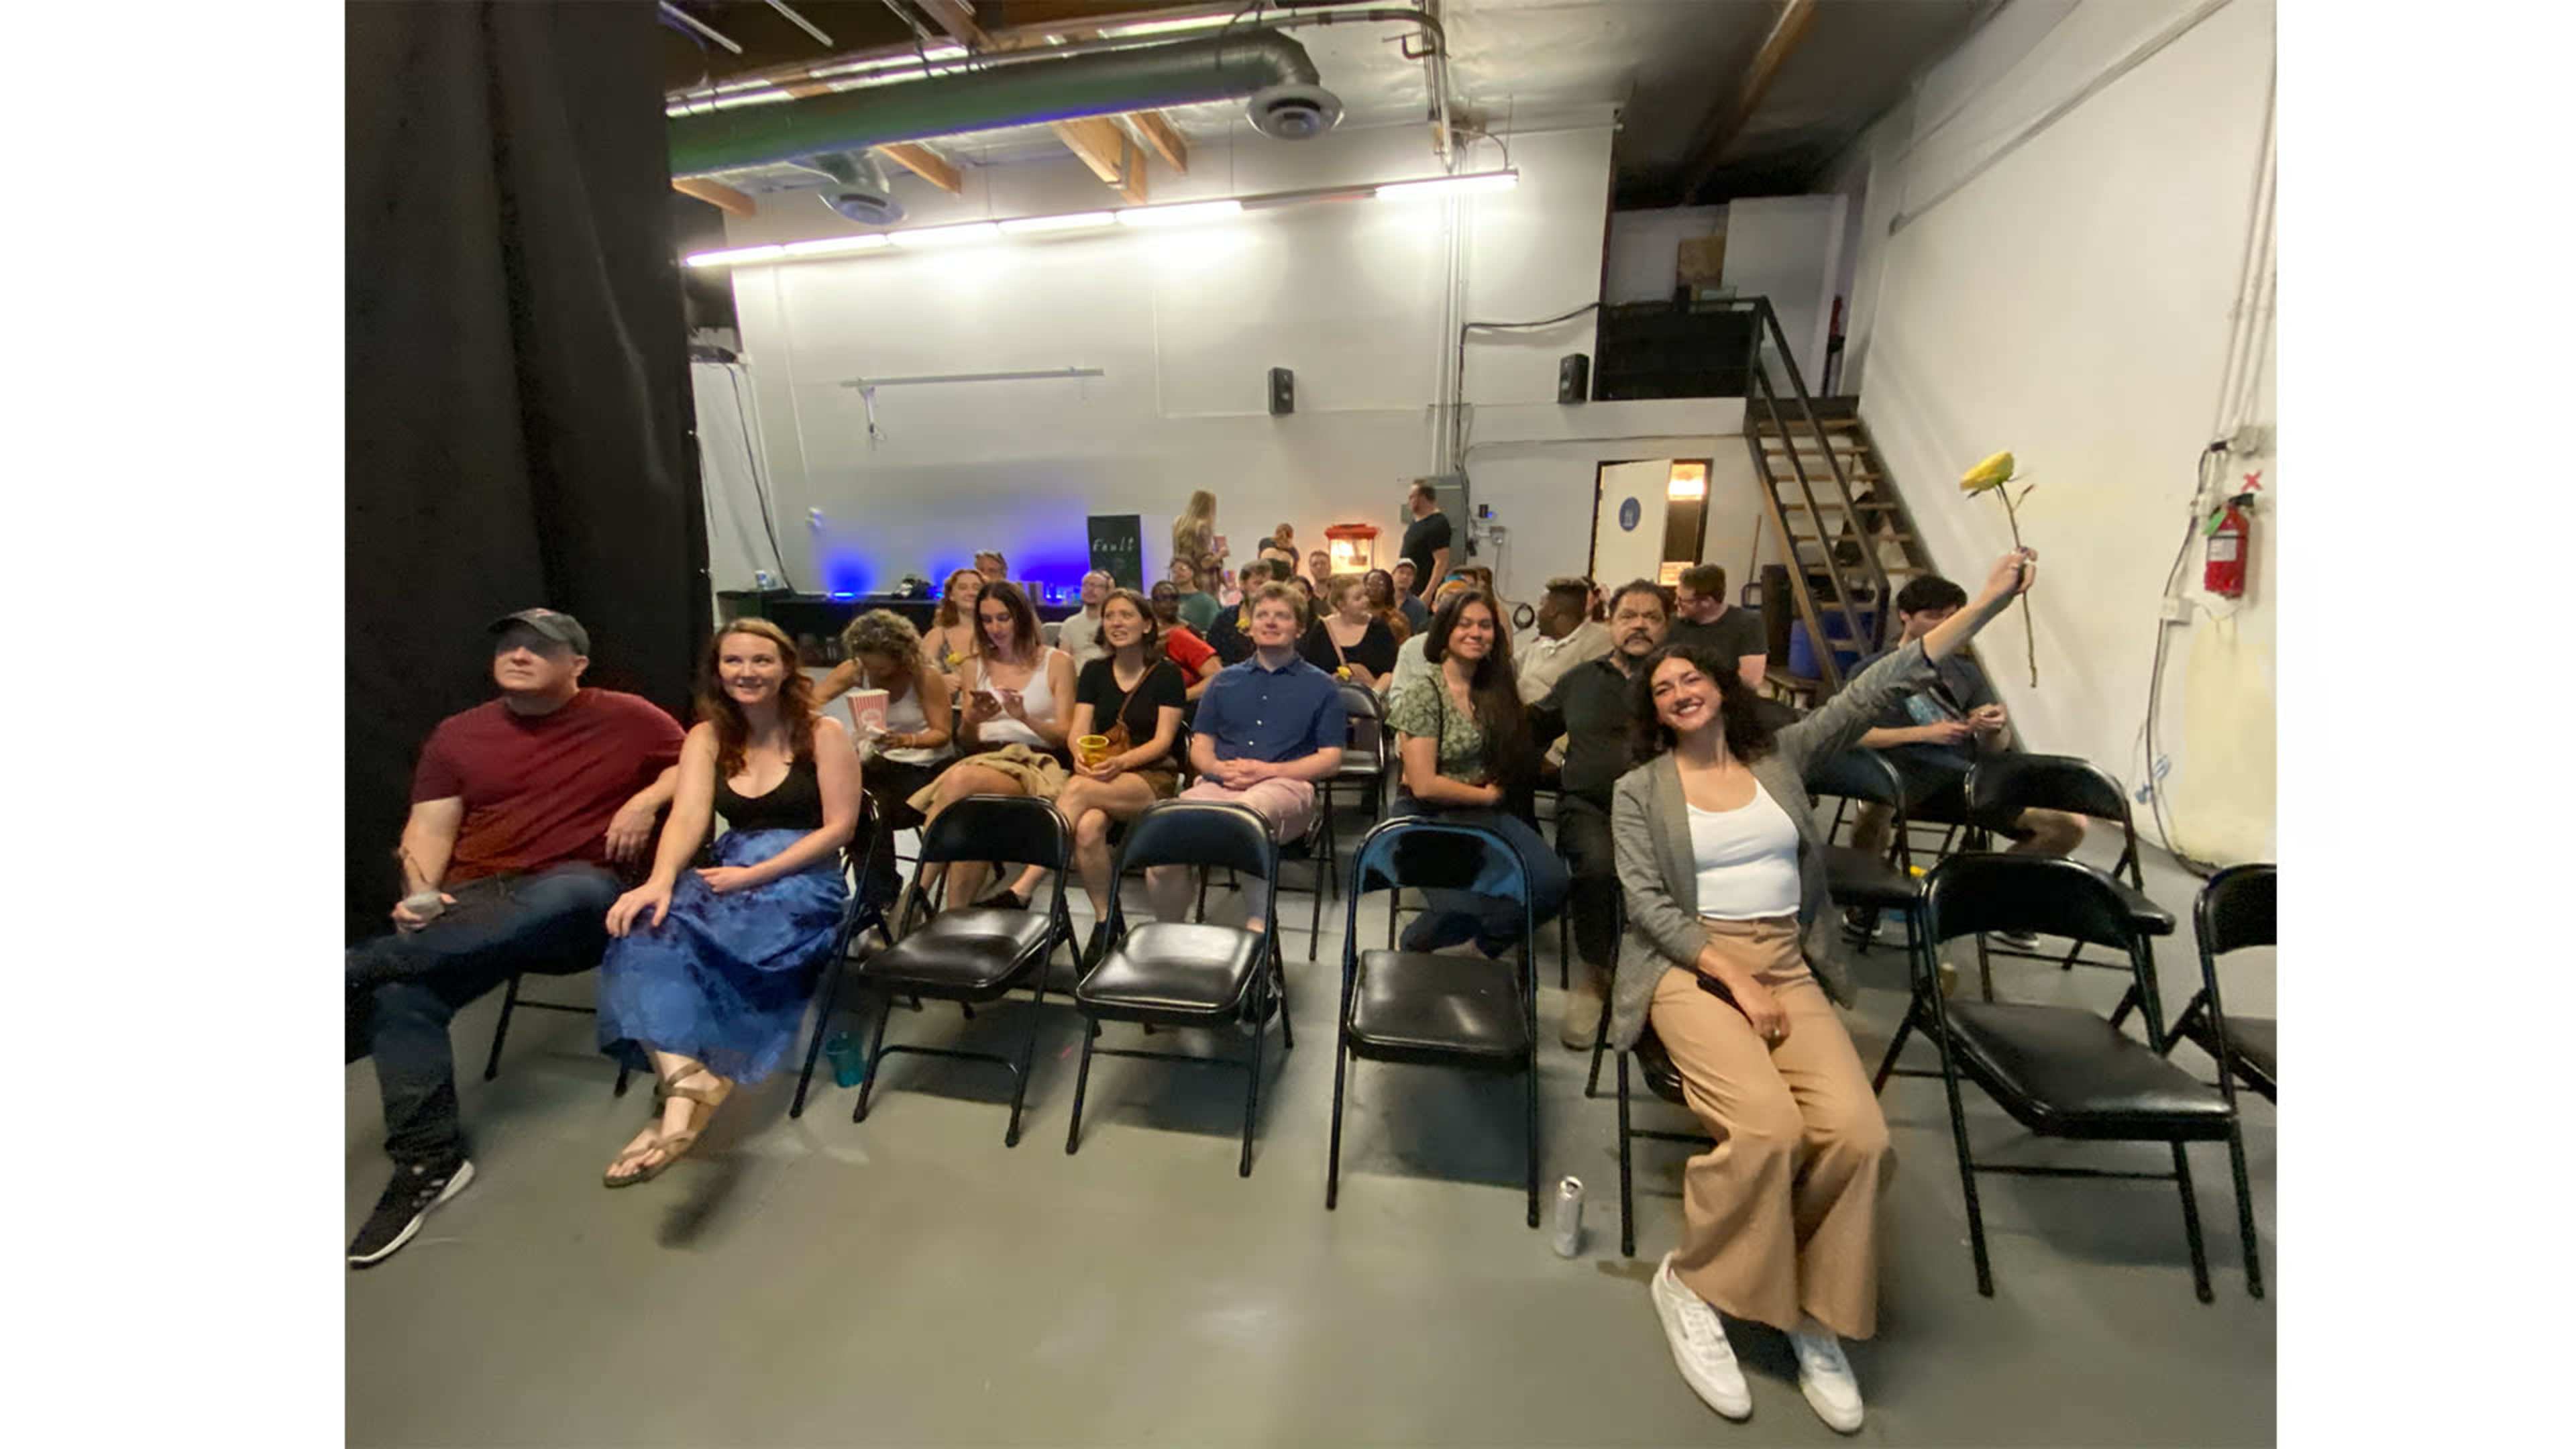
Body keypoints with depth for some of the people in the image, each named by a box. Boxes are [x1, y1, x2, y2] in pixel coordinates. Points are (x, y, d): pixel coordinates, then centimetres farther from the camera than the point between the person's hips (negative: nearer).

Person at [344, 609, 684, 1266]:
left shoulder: (627, 718, 5)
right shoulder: (457, 734, 13)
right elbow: (430, 827, 7)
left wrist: (646, 801, -10)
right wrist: (419, 894, -12)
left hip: (579, 890, -3)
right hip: (474, 898, 3)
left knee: (533, 910, -39)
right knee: (401, 990, -24)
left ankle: (360, 967, -30)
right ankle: (428, 1163, -16)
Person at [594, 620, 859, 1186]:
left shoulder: (823, 734, -2)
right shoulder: (707, 737, 10)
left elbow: (838, 828, -8)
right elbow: (688, 817, -7)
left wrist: (755, 874, -17)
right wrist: (660, 881, -27)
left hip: (803, 882, -4)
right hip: (730, 875, 4)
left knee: (685, 945, -30)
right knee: (647, 933, -28)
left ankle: (681, 1096, -23)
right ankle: (690, 1087, -41)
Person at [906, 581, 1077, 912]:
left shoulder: (1056, 662, 8)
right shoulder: (976, 665, 19)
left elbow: (1065, 735, 2)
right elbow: (966, 741, 19)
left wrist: (1025, 717, -16)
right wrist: (972, 720, -5)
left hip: (1037, 765, -3)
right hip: (984, 760, 3)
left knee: (960, 780, -35)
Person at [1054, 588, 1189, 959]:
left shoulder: (1166, 674, 3)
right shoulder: (1094, 671, 16)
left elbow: (1162, 741, -5)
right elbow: (1079, 730, 7)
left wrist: (1121, 762, -23)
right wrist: (1081, 756, -17)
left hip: (1152, 778, -3)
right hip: (1101, 776, 3)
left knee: (1079, 788, -35)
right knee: (1088, 828, -33)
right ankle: (1104, 923, -18)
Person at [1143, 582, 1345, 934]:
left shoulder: (1321, 686, 15)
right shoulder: (1225, 680, 24)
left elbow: (1330, 759, 6)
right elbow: (1200, 747, 20)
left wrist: (1267, 770, -8)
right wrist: (1221, 769, -4)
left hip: (1285, 787, -3)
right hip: (1218, 785, 3)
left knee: (1248, 812, -42)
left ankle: (1256, 929, -30)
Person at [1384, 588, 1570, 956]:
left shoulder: (1499, 689, 9)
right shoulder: (1423, 694, -9)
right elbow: (1424, 786, -13)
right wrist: (1487, 795, -3)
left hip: (1486, 815, 6)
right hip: (1428, 818, -5)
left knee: (1551, 884, -21)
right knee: (1468, 909, -31)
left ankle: (1490, 943, 7)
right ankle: (1416, 945, 3)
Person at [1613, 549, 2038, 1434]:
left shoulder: (1783, 755, 11)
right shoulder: (1638, 791, 2)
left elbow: (1880, 688, 4)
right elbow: (1648, 905, -6)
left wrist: (1988, 603, -1)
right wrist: (1735, 979, -16)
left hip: (1788, 966, 3)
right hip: (1691, 968, -3)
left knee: (1857, 1131, -21)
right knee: (1767, 1125, -27)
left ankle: (1814, 1313, 4)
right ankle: (1690, 1283, -1)